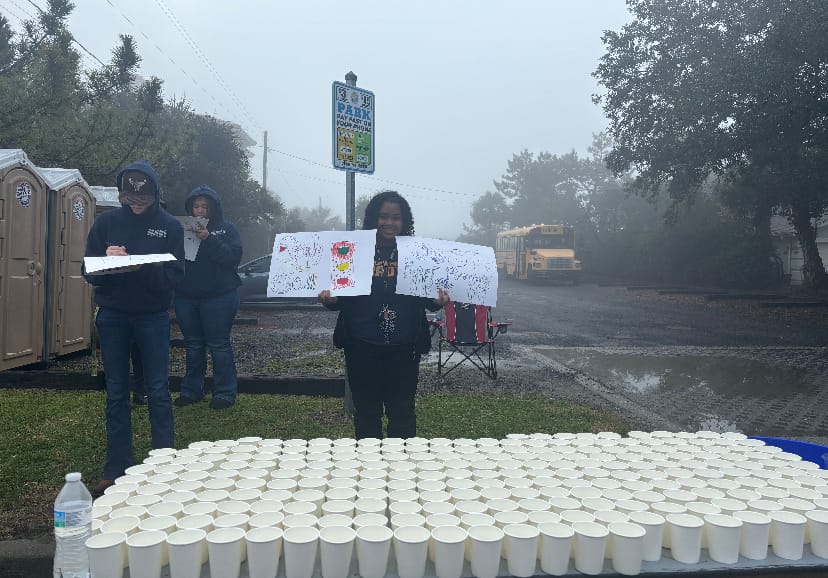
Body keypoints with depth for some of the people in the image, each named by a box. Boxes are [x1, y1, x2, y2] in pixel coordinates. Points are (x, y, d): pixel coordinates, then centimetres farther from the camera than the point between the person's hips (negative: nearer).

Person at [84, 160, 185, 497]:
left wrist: (142, 268, -25)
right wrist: (107, 260, -19)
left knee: (158, 392, 1)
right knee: (116, 393, 7)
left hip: (153, 316, -2)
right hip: (112, 316, 2)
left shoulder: (170, 226, -1)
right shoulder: (106, 222, 3)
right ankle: (117, 469, 16)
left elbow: (175, 274, -8)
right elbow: (89, 271, 2)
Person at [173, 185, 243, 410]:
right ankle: (191, 390, 22)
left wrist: (209, 240, -21)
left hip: (218, 297, -4)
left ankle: (225, 392, 8)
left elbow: (234, 257, -14)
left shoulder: (227, 229, 1)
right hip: (186, 297, 4)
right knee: (193, 344, 12)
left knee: (219, 344, -1)